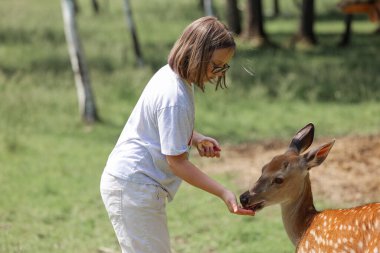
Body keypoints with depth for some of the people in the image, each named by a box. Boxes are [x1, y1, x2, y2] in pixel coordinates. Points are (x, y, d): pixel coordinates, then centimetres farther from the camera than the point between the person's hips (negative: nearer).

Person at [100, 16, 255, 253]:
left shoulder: (170, 74, 4)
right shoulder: (175, 97, -25)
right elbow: (177, 161, -22)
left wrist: (195, 138, 6)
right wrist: (223, 193, -22)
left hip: (130, 182, 10)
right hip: (134, 188, -10)